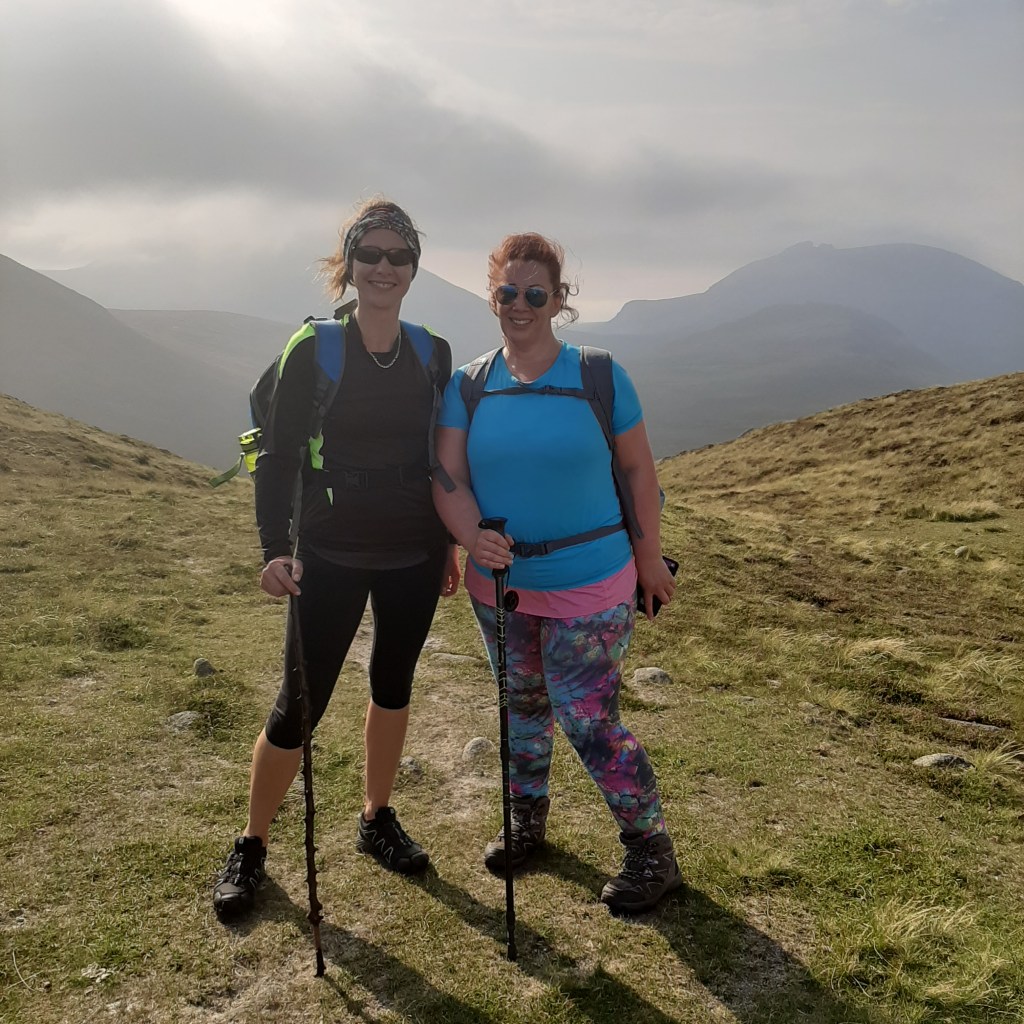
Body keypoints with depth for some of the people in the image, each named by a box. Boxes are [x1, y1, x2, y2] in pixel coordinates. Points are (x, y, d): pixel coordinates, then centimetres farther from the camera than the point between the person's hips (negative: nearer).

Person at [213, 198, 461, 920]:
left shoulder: (433, 354, 4)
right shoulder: (314, 350, -7)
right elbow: (278, 455, -7)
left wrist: (450, 543, 12)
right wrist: (275, 548, -17)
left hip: (414, 557, 4)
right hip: (331, 556, -3)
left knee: (394, 685, 15)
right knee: (300, 704, 1)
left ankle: (378, 819, 36)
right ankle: (251, 848, 22)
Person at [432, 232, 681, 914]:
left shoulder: (599, 377, -8)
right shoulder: (468, 386, -1)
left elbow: (639, 470, -1)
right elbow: (449, 478, -7)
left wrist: (649, 558, 2)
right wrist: (473, 537, -26)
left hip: (589, 586, -4)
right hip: (500, 584, 4)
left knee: (590, 723, -2)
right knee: (523, 705, 20)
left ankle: (654, 854, 18)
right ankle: (528, 820, 43)